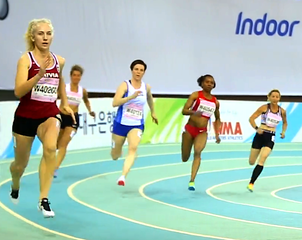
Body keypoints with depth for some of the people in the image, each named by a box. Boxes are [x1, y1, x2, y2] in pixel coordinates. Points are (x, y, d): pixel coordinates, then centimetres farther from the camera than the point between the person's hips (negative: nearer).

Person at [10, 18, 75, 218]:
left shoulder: (59, 61, 1)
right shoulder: (26, 59, -12)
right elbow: (18, 91, -24)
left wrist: (65, 103, 19)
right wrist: (39, 74, -35)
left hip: (49, 114, 2)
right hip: (26, 116, -2)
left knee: (50, 148, -31)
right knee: (21, 164, 14)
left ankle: (44, 200, -27)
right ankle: (15, 186, 51)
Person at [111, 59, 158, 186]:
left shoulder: (146, 87, 1)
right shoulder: (125, 85, -12)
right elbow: (115, 103, -25)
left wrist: (153, 112, 36)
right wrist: (131, 96, -35)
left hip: (137, 125, 2)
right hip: (121, 123, -1)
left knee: (133, 149, -26)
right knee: (115, 156, 14)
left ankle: (123, 176, -34)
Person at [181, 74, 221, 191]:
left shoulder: (216, 102, 6)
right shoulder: (196, 95, -4)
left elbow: (217, 119, 20)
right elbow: (184, 111, -12)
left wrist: (217, 134, 9)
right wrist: (194, 112, -32)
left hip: (202, 132, 1)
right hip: (190, 129, -1)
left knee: (198, 152, -25)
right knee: (185, 159, 5)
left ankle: (192, 181, -28)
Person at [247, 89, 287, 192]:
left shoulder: (282, 111, 2)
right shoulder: (264, 108, -6)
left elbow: (285, 123, 21)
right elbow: (251, 118, -8)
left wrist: (283, 132, 2)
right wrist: (256, 128, -24)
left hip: (270, 138, 1)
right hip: (260, 135, -1)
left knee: (261, 161, -17)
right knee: (251, 162, 4)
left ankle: (251, 183, -11)